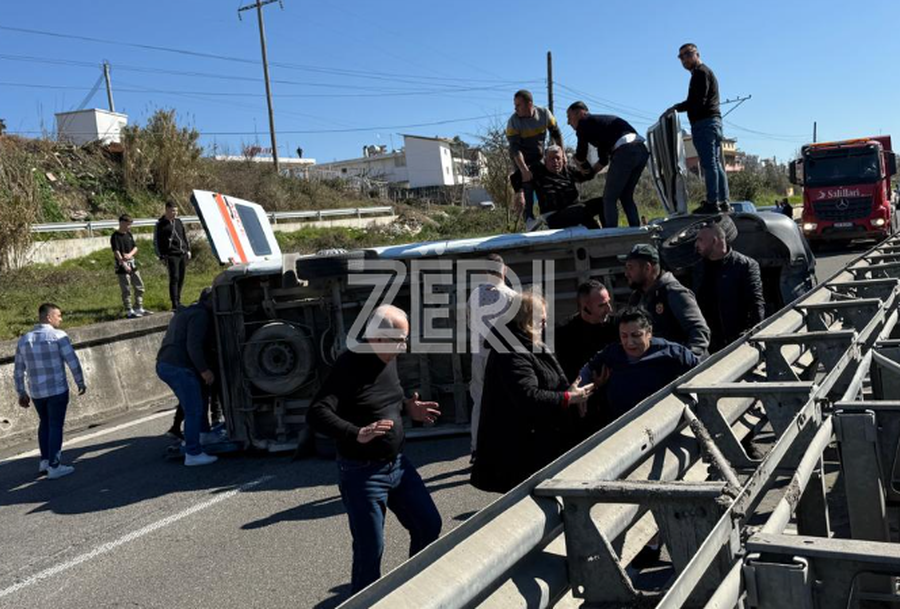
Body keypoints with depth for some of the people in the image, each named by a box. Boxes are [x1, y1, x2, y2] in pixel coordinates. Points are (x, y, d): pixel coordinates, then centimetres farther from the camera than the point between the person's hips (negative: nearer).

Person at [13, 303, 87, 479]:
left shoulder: (24, 340, 7)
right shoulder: (58, 336, -11)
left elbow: (18, 371, 11)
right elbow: (73, 362, -15)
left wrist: (21, 393, 19)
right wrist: (80, 382, -2)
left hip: (36, 392, 5)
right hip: (57, 390, -5)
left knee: (45, 423, 23)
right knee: (55, 426, 2)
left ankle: (44, 461, 23)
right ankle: (53, 467, 4)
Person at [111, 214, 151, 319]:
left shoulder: (129, 234, 12)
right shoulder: (115, 236, -11)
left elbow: (135, 248, 13)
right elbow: (116, 252, -20)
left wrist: (130, 254, -10)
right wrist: (124, 264, -29)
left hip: (133, 264, 8)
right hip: (122, 267, -8)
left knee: (139, 287, 11)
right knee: (126, 290, -2)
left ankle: (139, 309, 20)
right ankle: (129, 311, 5)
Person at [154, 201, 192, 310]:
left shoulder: (178, 222, 15)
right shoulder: (160, 225, -3)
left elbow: (185, 236, 23)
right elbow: (156, 242, -1)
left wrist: (188, 250, 16)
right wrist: (161, 257, -6)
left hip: (183, 254, 6)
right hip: (171, 255, -6)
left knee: (181, 279, 9)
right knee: (174, 279, -12)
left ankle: (178, 301, 20)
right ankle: (175, 304, -13)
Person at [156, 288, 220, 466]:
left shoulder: (184, 312, 24)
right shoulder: (200, 315, -9)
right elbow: (193, 346, -19)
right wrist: (204, 370, -15)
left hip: (163, 364, 10)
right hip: (179, 367, -10)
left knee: (198, 398, 25)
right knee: (194, 411, -6)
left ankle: (204, 434, 37)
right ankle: (193, 454, -6)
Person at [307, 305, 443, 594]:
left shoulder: (388, 359, 2)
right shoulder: (351, 364, -22)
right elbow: (316, 414, -30)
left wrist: (407, 408, 5)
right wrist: (357, 434, -41)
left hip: (397, 463, 8)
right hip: (362, 473, -8)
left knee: (429, 524, 15)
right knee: (370, 548, 2)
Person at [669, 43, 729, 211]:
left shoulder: (700, 72, -5)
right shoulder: (705, 72, 28)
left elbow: (698, 101, -17)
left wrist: (677, 107, -11)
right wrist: (678, 108, 15)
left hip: (704, 123, -11)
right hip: (713, 121, 11)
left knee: (709, 164, -14)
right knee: (715, 163, 9)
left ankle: (712, 202, -18)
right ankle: (723, 202, 9)